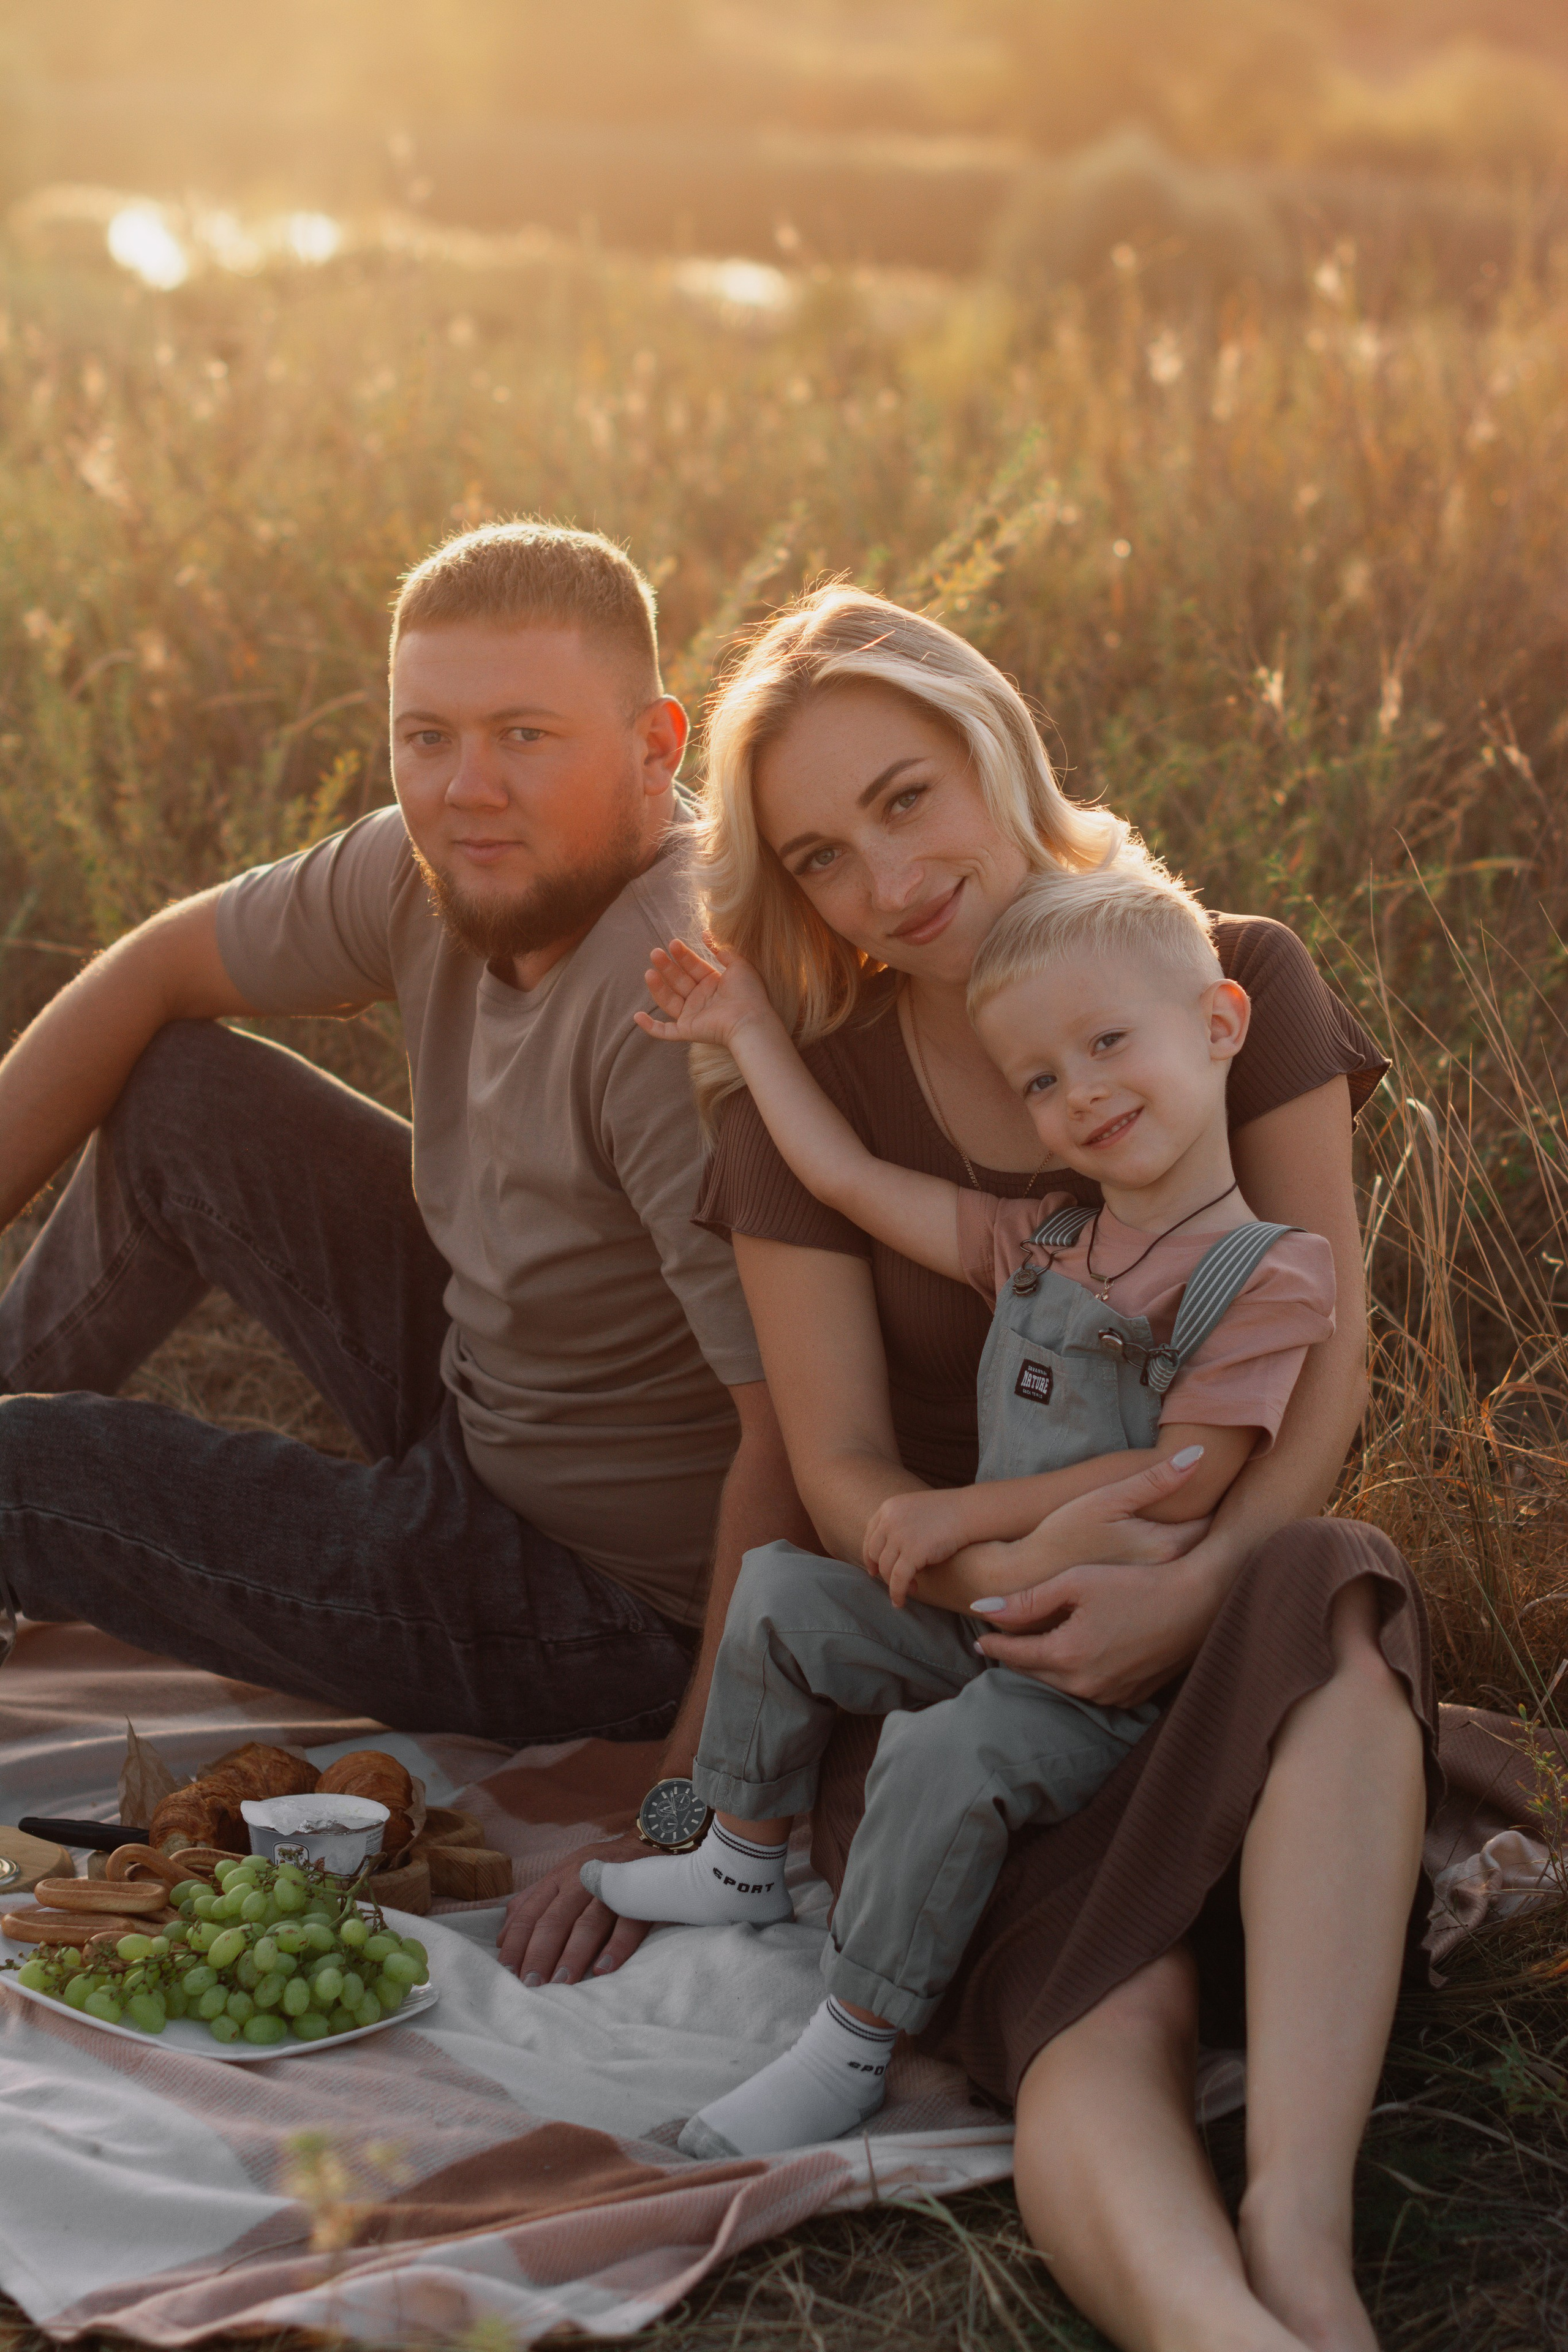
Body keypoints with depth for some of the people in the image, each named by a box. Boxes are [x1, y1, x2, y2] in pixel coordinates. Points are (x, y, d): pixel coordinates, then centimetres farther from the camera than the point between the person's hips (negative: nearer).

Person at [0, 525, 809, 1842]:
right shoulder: (443, 868, -9)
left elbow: (805, 1442, -36)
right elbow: (161, 970, 7)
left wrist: (691, 1822, -33)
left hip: (607, 1602, -7)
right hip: (482, 1402, 7)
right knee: (176, 1093, 11)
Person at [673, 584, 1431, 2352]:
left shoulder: (1236, 985, 1)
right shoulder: (800, 1107, -1)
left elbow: (1324, 1365, -4)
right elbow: (844, 1476, -2)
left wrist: (1193, 1588, -24)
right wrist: (1021, 1571, -25)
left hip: (1226, 1628, 1)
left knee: (1328, 1594, -38)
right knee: (1100, 2005, -34)